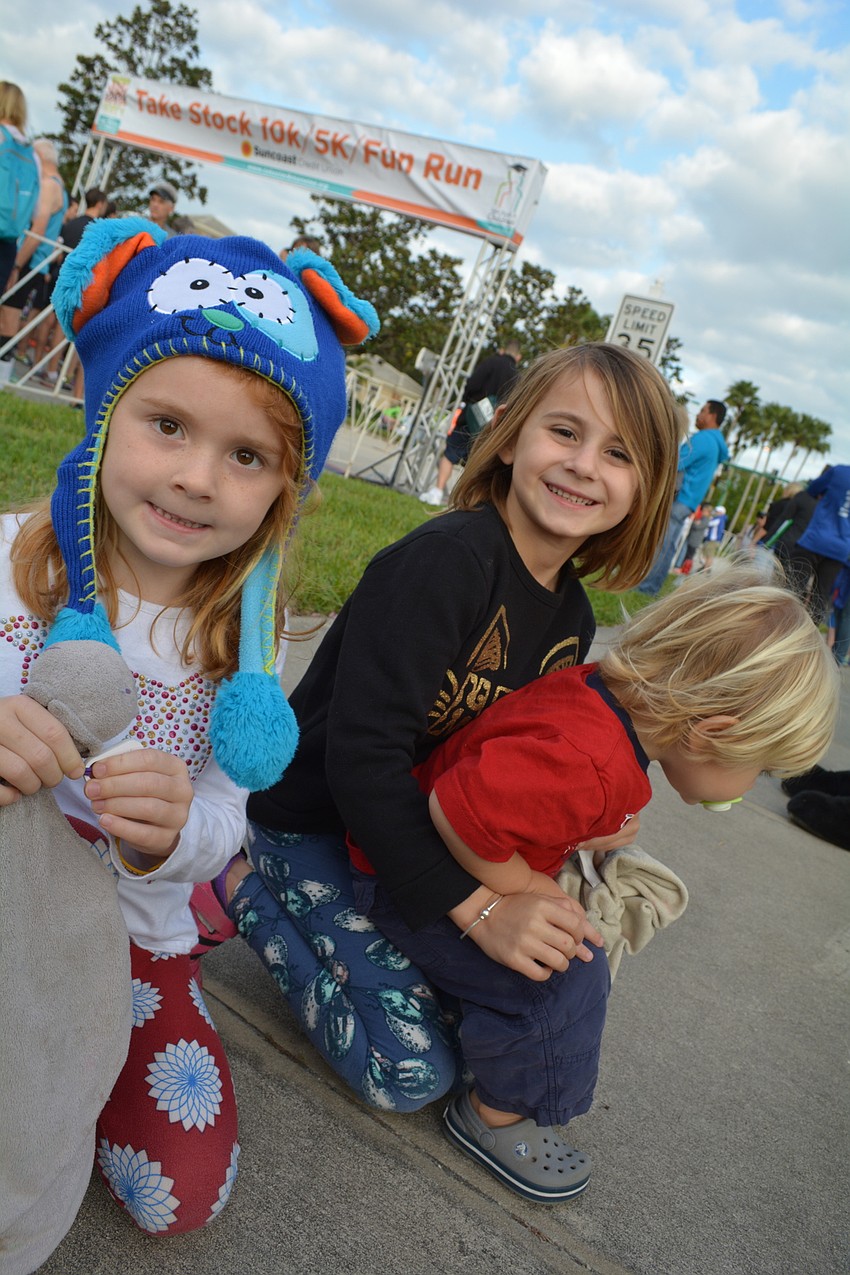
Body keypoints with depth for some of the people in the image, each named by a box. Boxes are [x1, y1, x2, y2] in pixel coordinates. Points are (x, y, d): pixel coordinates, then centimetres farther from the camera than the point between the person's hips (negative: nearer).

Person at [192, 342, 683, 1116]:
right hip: (315, 816, -8)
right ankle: (245, 892, 6)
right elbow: (363, 755, -31)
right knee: (413, 1072, -8)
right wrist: (473, 904, -30)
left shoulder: (573, 619, -1)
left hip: (420, 819, 8)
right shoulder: (446, 560, -28)